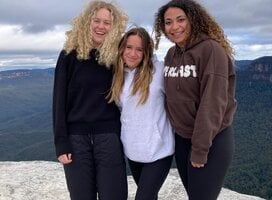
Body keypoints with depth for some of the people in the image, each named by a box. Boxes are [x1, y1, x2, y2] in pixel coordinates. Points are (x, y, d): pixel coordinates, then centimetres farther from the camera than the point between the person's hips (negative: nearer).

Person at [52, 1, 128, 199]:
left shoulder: (116, 56, 3)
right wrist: (61, 143, -6)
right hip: (76, 137, 0)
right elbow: (59, 100, -1)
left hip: (109, 136, 1)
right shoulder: (70, 55, 0)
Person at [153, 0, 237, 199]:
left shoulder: (211, 49, -17)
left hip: (211, 141, -6)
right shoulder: (171, 54, 5)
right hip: (181, 138, 7)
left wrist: (200, 148, -20)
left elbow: (213, 102, -21)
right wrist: (173, 129, 8)